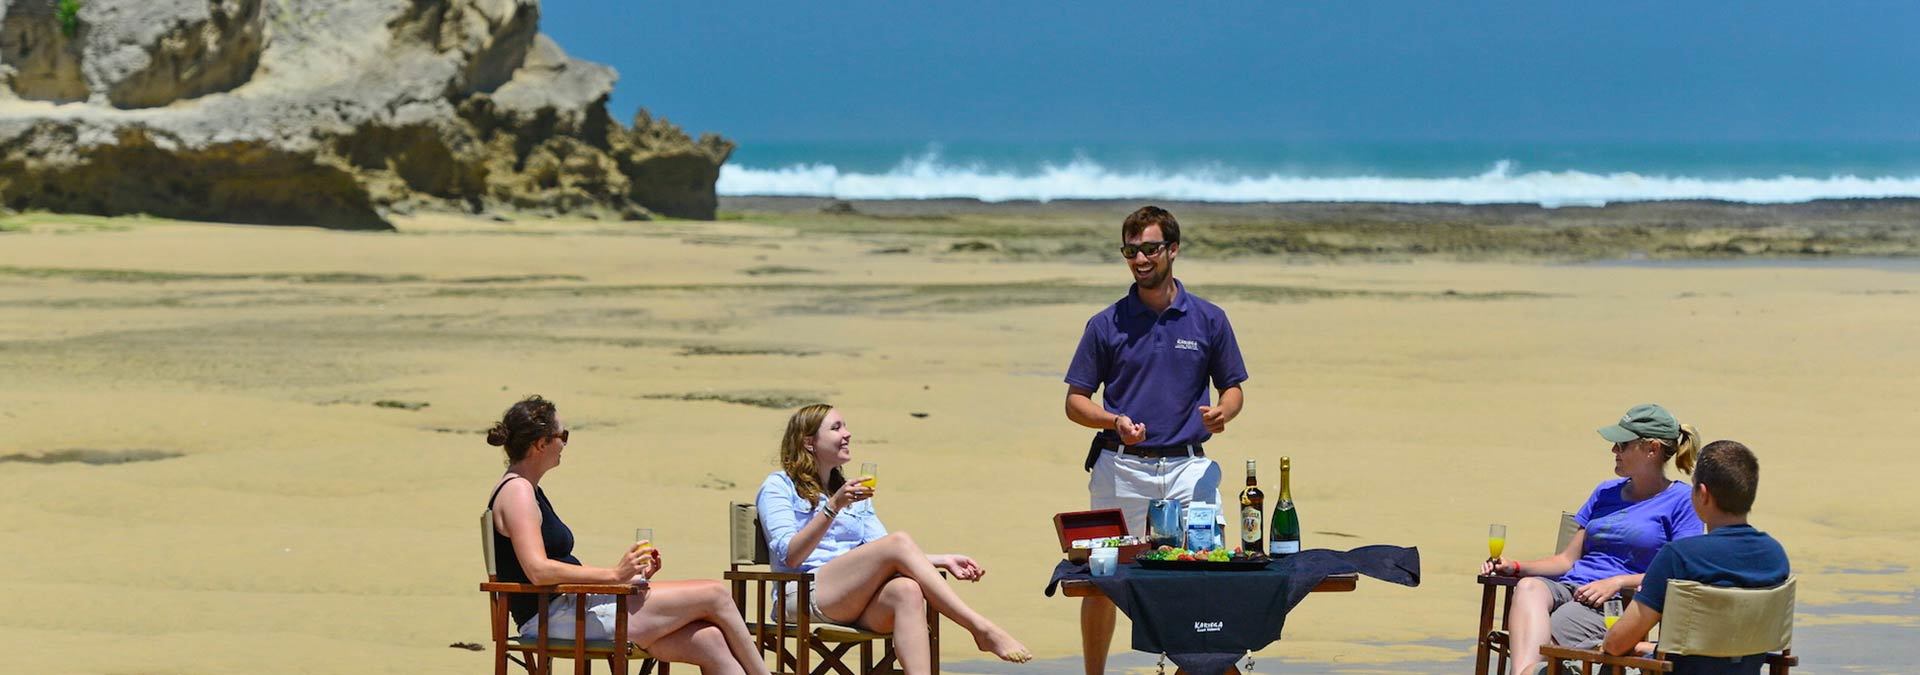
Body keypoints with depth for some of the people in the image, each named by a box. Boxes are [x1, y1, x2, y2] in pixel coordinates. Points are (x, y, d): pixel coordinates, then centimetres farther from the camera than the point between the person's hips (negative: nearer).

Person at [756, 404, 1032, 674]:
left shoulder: (853, 492, 28)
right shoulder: (778, 487, 8)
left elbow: (883, 555, 18)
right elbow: (790, 556, -8)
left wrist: (944, 560, 3)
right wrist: (833, 507, -18)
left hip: (856, 606, 5)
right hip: (803, 595, -5)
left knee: (906, 590, -32)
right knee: (900, 542, -25)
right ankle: (981, 628, -30)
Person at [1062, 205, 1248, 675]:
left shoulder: (1209, 320, 6)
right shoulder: (1106, 324, 4)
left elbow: (1233, 389, 13)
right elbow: (1075, 402, 6)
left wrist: (1222, 413, -10)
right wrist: (1115, 421, -14)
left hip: (1188, 466, 0)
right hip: (1121, 465, 0)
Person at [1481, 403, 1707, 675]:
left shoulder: (1681, 499, 7)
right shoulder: (1606, 492, 27)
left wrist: (1617, 582, -14)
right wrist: (1515, 567, 8)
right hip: (1569, 588, 5)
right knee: (1529, 587, -33)